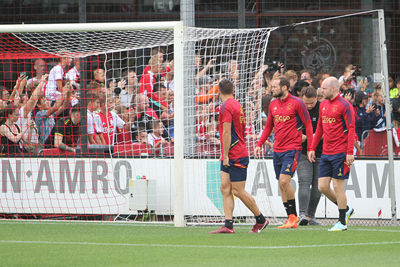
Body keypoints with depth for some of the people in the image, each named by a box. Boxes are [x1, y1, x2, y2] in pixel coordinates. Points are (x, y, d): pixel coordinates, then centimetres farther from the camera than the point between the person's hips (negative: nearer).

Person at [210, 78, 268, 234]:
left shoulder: (226, 107, -14)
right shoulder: (237, 105, 15)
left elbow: (227, 133, -19)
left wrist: (226, 155, -16)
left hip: (235, 156, -9)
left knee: (238, 191, -3)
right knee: (225, 189, 2)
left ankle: (261, 220, 9)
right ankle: (228, 225, -4)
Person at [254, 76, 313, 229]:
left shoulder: (296, 103, -6)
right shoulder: (273, 105, 12)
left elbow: (308, 125, -4)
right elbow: (268, 126, 22)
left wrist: (310, 148, -9)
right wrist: (259, 144, 12)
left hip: (292, 149, -7)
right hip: (277, 150, 7)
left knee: (284, 181, -17)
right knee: (282, 185, 5)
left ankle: (293, 215, -5)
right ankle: (291, 218, 11)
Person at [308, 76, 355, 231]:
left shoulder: (344, 105, -10)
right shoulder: (323, 105, 14)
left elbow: (351, 130, -13)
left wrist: (350, 153, -19)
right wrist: (312, 148, 18)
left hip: (340, 153, -8)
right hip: (326, 153, 8)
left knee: (338, 186, -5)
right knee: (322, 186, 4)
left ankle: (342, 223, 5)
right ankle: (346, 210, 23)